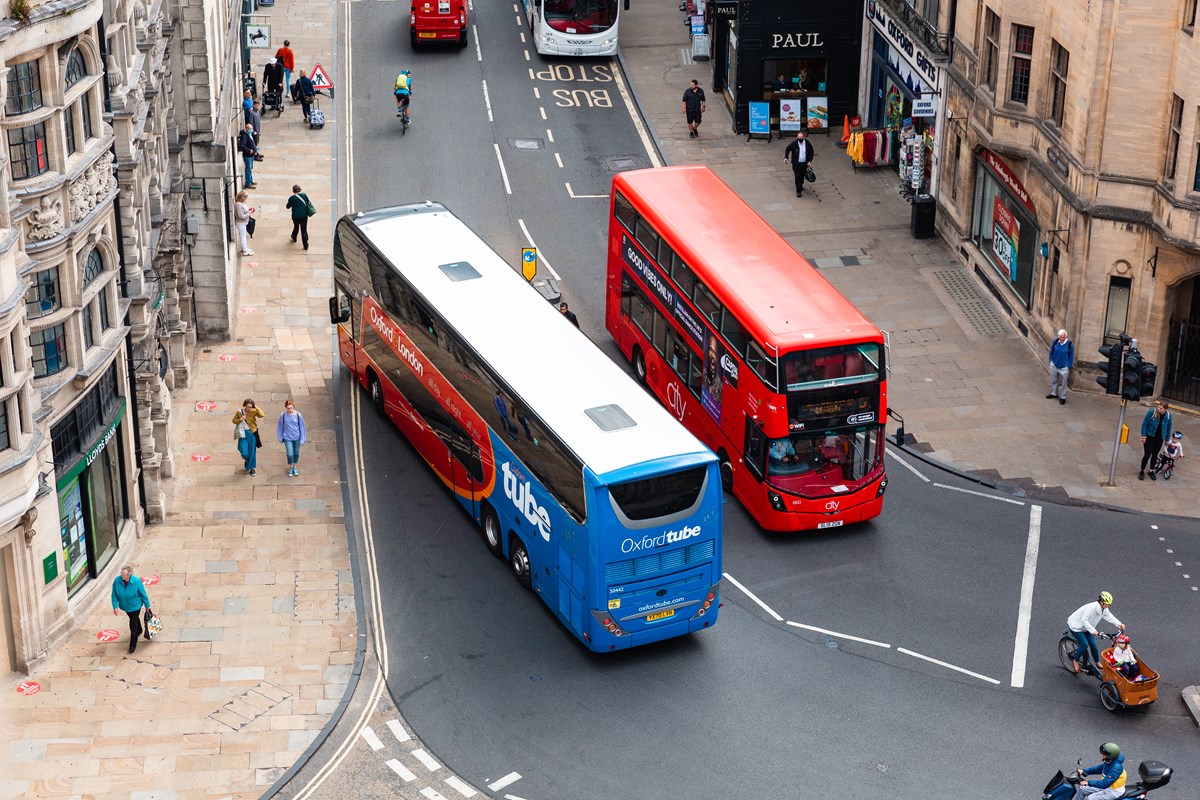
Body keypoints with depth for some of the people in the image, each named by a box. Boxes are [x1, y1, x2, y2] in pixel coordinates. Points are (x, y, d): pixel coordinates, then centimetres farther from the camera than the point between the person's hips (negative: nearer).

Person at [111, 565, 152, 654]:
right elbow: (114, 595, -11)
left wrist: (147, 606, -5)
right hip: (125, 606, 4)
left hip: (135, 606, -4)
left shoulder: (137, 581, -30)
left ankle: (133, 645, 19)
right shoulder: (117, 580, -24)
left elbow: (143, 594, -15)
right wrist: (115, 606, -15)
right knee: (135, 619, 31)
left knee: (133, 626, 1)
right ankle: (139, 631, 61)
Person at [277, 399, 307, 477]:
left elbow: (302, 427, -5)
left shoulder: (298, 415, -12)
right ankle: (290, 468, 20)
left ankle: (295, 467, 36)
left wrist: (302, 439, -6)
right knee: (290, 454, -6)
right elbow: (280, 427, 2)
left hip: (297, 437, 1)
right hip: (287, 438, -1)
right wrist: (281, 438, 8)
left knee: (296, 453, 14)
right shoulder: (283, 416, -11)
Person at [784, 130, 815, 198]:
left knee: (802, 176, 18)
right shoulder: (793, 144, -14)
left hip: (804, 163, 3)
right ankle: (798, 191, 2)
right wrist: (786, 157, -4)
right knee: (797, 177, -6)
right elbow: (787, 149, 4)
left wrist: (810, 161, -1)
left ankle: (801, 185, 45)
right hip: (796, 163, -3)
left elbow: (811, 152, 5)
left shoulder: (808, 143, -9)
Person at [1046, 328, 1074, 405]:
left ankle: (1062, 397, 23)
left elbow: (1071, 356, -8)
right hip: (1054, 366, 4)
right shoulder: (1055, 342, -10)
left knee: (1063, 383, 8)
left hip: (1064, 368, -4)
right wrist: (1051, 360, 6)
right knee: (1053, 381, 20)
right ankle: (1054, 393, 41)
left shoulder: (1070, 344, -18)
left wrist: (1069, 367, -6)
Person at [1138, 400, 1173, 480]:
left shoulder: (1168, 416, -10)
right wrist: (1144, 436, -10)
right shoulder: (1151, 412, -19)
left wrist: (1167, 439, 11)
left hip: (1159, 439, 3)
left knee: (1154, 455, 13)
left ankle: (1151, 471, 31)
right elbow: (1145, 423, -10)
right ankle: (1141, 471, 15)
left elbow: (1168, 428, 4)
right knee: (1147, 455, -4)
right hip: (1149, 437, -3)